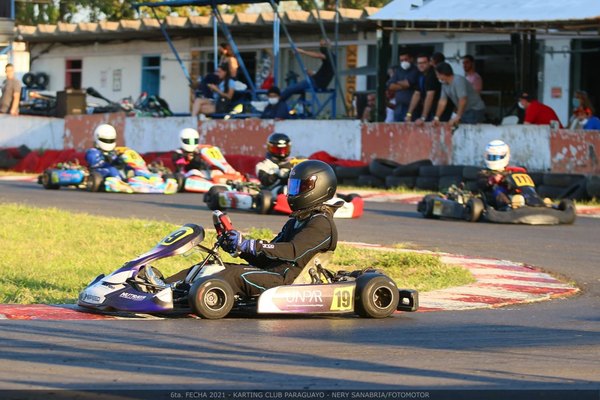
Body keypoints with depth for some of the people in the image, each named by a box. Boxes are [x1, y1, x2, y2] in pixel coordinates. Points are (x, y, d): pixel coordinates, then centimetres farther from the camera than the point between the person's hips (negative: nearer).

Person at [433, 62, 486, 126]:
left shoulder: (458, 81, -24)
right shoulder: (445, 84, 4)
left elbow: (463, 100, -29)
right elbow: (442, 101, 6)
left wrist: (457, 117, -25)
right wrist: (436, 117, 0)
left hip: (475, 111, -8)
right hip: (465, 111, 8)